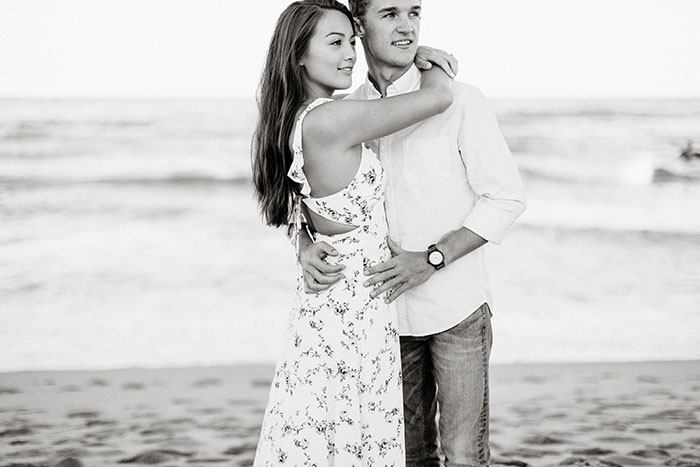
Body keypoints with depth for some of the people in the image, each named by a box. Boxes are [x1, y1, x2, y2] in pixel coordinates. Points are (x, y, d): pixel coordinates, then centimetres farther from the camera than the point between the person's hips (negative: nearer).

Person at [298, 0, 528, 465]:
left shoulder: (459, 100, -9)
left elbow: (507, 196, -9)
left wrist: (431, 259, -19)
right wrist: (307, 245, -16)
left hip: (457, 307, -4)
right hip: (389, 310, 4)